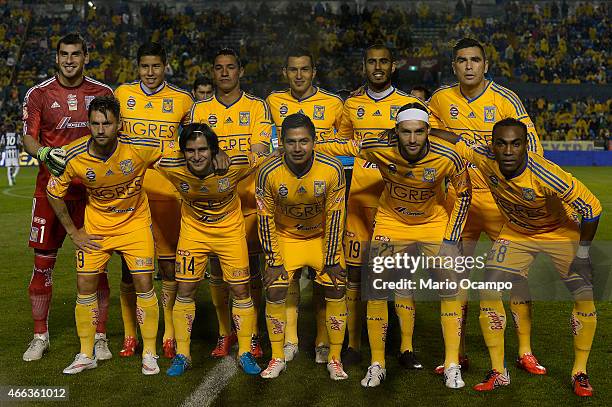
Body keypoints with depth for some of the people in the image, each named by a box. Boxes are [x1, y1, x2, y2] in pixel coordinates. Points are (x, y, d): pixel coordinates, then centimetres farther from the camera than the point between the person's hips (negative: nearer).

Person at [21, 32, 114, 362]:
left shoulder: (102, 93, 6)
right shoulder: (39, 94, 3)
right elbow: (28, 138, -1)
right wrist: (44, 154, -21)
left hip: (91, 188, 0)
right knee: (43, 261, 3)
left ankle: (99, 336, 12)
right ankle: (40, 336, 17)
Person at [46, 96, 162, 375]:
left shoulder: (139, 148, -24)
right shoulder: (74, 156, -20)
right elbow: (54, 193, -4)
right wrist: (73, 232, -3)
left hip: (135, 223, -1)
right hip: (95, 225, 1)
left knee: (144, 284, -6)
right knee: (85, 285, 0)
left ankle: (149, 353, 11)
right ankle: (86, 355, 17)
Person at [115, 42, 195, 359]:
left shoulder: (182, 100, 4)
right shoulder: (122, 94, 7)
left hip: (167, 190, -1)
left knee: (169, 262, 1)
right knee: (130, 263, 4)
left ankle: (169, 335, 11)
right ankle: (129, 335, 14)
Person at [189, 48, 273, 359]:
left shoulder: (257, 107, 5)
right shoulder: (200, 110, 10)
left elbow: (259, 152, -5)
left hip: (248, 200, -1)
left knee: (250, 268, 2)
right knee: (217, 270, 5)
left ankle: (253, 334, 15)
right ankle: (224, 333, 18)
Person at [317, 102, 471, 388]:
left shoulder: (447, 157, -26)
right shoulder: (379, 148, -27)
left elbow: (464, 194, -8)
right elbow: (340, 147, -9)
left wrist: (451, 239, -10)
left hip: (435, 222, 0)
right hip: (391, 220, 1)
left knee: (449, 285, -11)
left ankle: (452, 365, 3)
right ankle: (377, 363, 10)